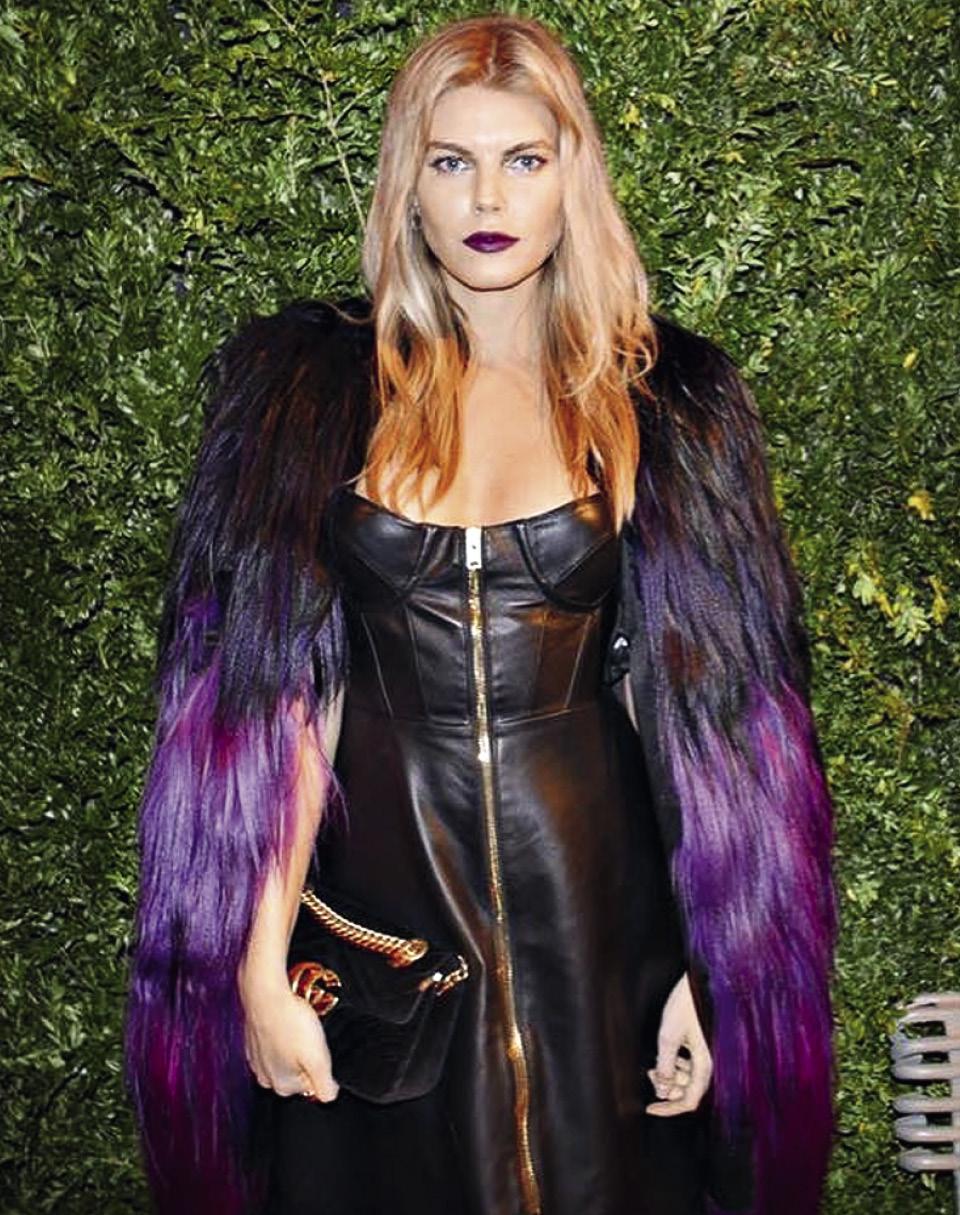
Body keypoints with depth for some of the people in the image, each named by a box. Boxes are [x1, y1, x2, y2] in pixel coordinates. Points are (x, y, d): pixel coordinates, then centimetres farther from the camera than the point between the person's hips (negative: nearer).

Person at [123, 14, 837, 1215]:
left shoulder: (666, 402, 0)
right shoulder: (306, 384, -1)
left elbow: (709, 708, -1)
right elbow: (278, 696, -5)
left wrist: (713, 967, -6)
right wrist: (260, 968, -10)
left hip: (597, 907, 1)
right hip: (375, 891, 0)